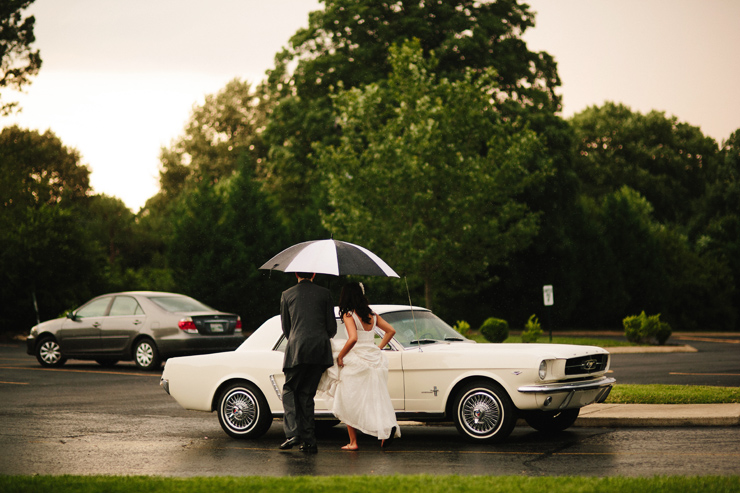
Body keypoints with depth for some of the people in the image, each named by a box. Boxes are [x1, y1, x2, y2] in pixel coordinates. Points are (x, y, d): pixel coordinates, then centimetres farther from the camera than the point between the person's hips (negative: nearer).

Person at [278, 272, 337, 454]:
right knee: (307, 393, 9)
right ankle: (309, 441, 4)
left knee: (289, 390, 11)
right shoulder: (324, 294, 8)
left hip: (297, 350, -2)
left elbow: (285, 327, 13)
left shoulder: (287, 295, 8)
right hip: (320, 350, 2)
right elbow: (332, 327, 8)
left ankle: (293, 432, -9)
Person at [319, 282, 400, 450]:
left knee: (349, 403, 7)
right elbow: (391, 331, 12)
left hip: (356, 362, -6)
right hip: (375, 359, 6)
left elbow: (353, 338, -23)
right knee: (376, 400, 9)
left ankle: (353, 442, 8)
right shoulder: (372, 315, 10)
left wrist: (340, 356, -12)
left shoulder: (349, 315, -10)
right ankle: (389, 426, -16)